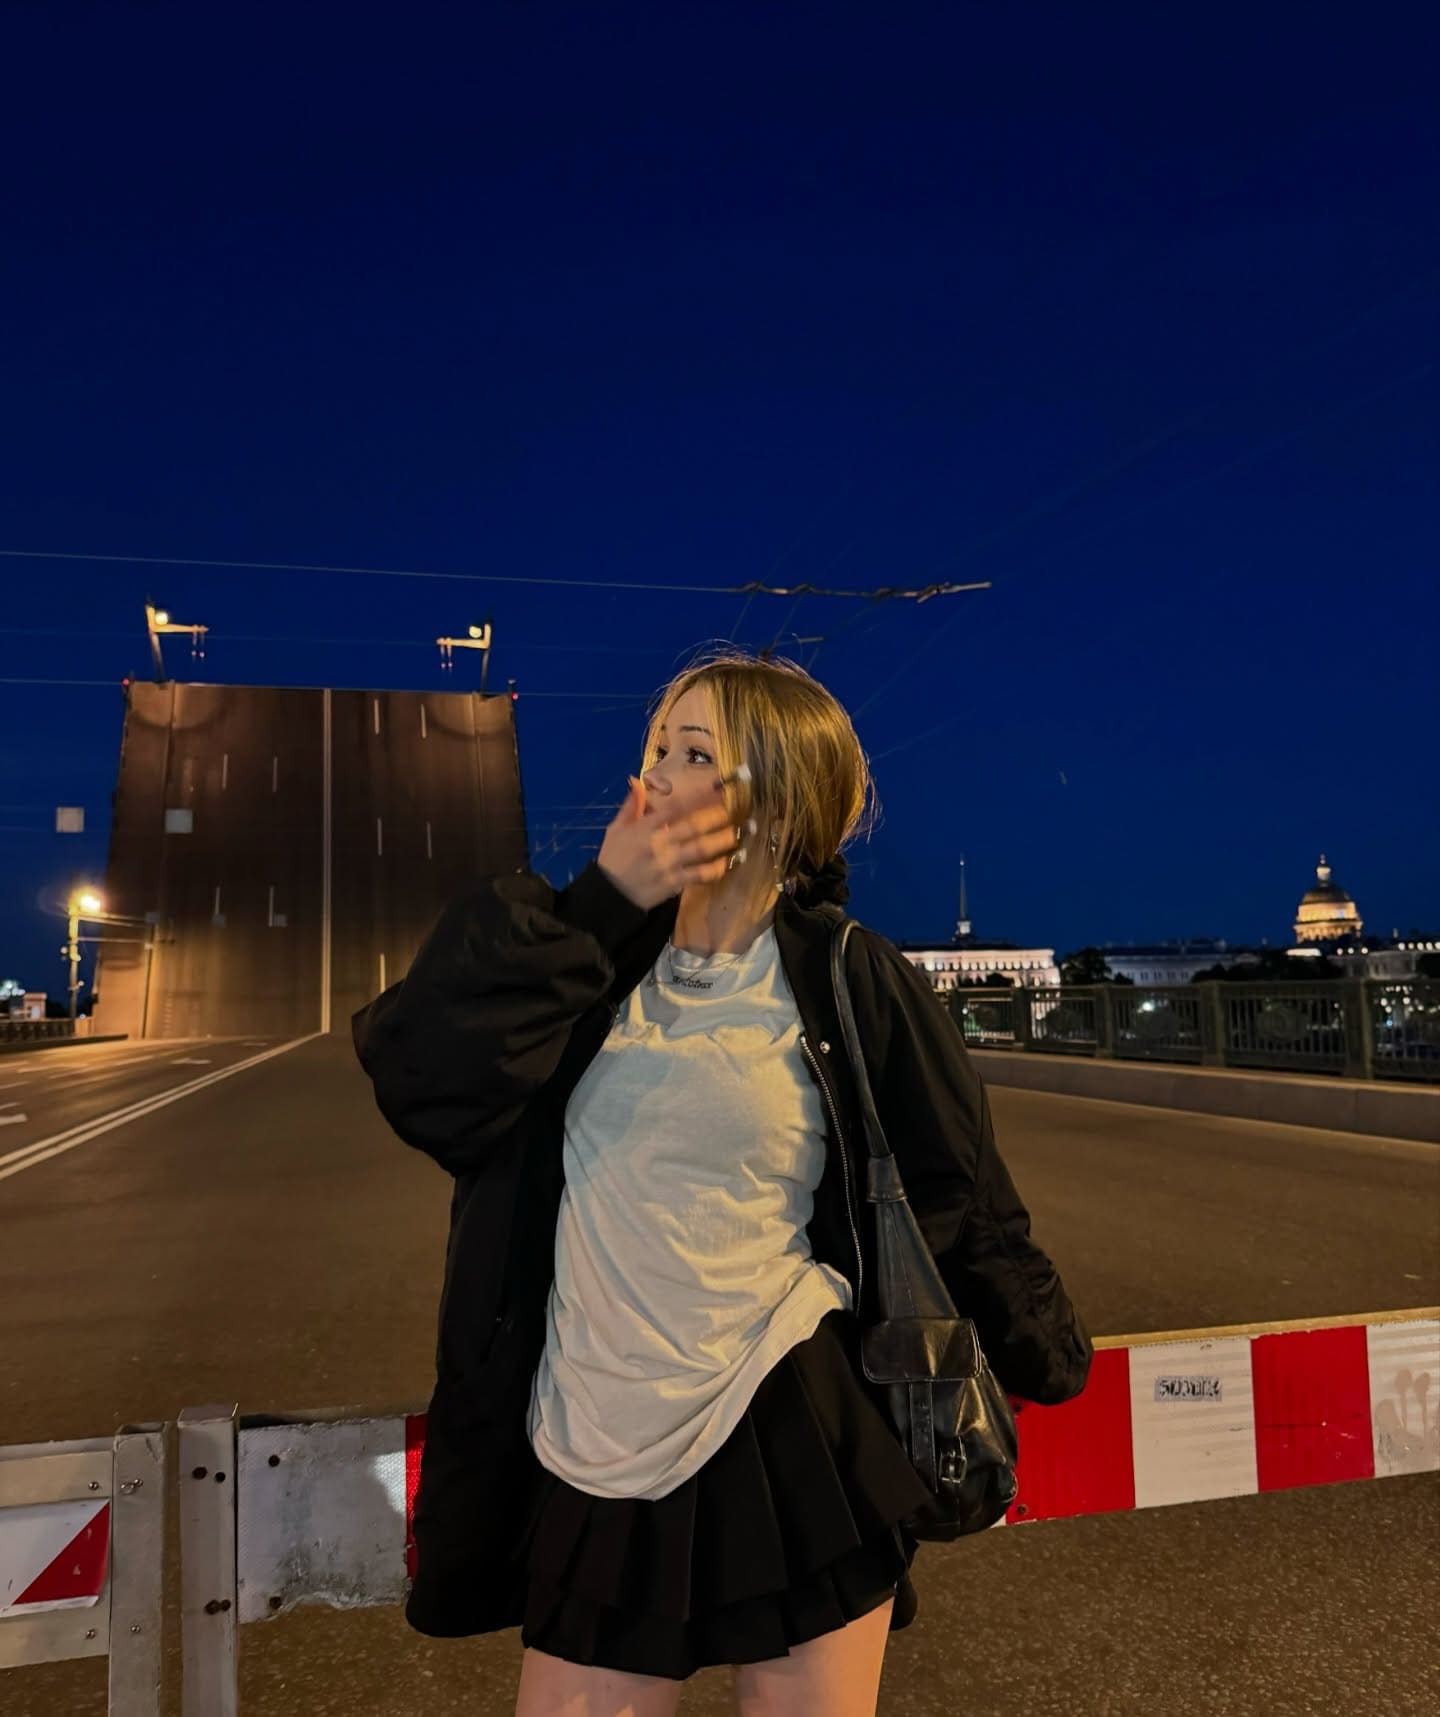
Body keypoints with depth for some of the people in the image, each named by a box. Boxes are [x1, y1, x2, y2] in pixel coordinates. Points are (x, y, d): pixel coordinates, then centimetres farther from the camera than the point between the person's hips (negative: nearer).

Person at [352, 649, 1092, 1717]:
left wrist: (1049, 1369, 13)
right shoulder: (598, 956, 3)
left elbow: (959, 1200, 1)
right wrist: (596, 903, -16)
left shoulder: (846, 982, -7)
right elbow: (420, 1078, -11)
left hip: (792, 1451, -3)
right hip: (595, 1471, 3)